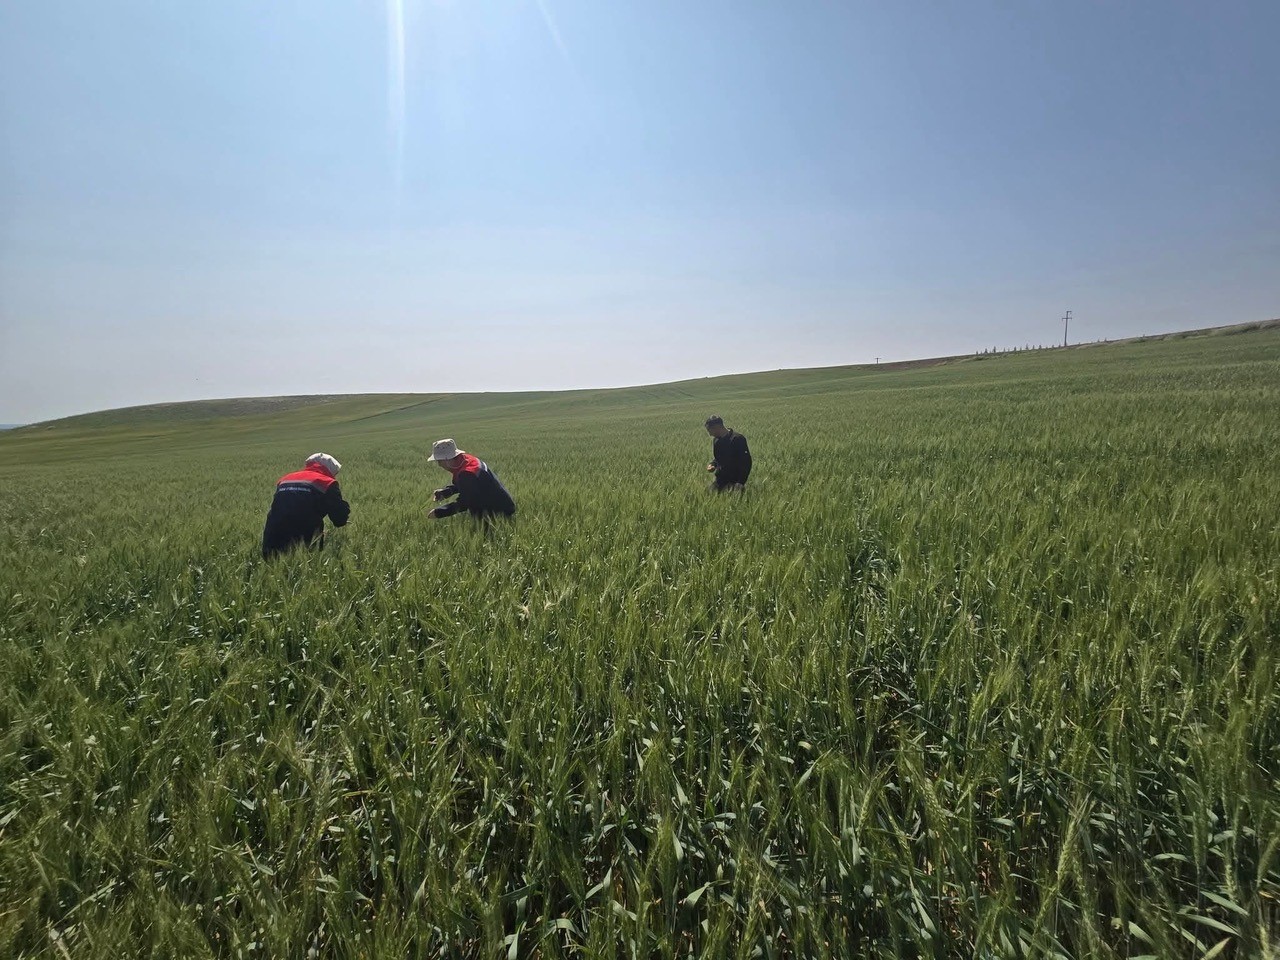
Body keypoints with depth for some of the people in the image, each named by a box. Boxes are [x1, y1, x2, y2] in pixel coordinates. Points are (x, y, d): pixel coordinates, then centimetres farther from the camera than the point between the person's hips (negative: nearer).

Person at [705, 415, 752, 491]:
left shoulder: (737, 439, -13)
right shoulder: (717, 440, 10)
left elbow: (746, 461, -13)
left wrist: (741, 483, -20)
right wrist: (712, 464, 1)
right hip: (720, 481, 7)